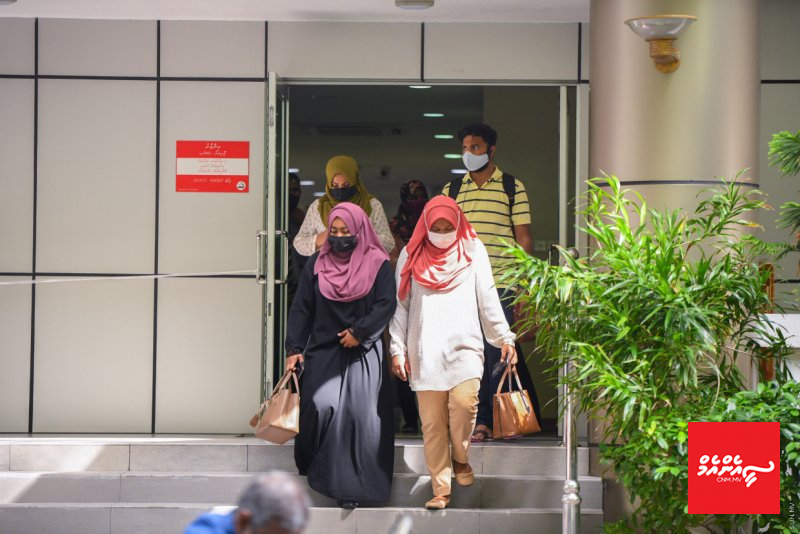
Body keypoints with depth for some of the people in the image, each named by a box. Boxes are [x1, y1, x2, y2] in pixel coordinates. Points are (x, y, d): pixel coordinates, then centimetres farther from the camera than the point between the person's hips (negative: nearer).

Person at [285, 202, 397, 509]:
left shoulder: (377, 265, 2)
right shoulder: (316, 264, 8)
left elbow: (387, 304, -5)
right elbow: (301, 309, 6)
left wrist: (359, 331, -14)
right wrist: (294, 349, -2)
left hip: (364, 352, -1)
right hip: (323, 350, 1)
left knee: (361, 412, -9)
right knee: (323, 406, -16)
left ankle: (352, 484, -2)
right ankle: (321, 470, 7)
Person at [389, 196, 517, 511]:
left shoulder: (473, 250, 7)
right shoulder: (411, 255, 8)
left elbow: (488, 299, 7)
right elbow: (400, 305, 8)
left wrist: (504, 338, 1)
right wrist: (397, 349, 3)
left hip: (464, 345, -1)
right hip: (425, 351, 1)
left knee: (464, 402, -21)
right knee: (432, 423, -2)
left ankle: (460, 459, 6)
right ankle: (441, 490, 6)